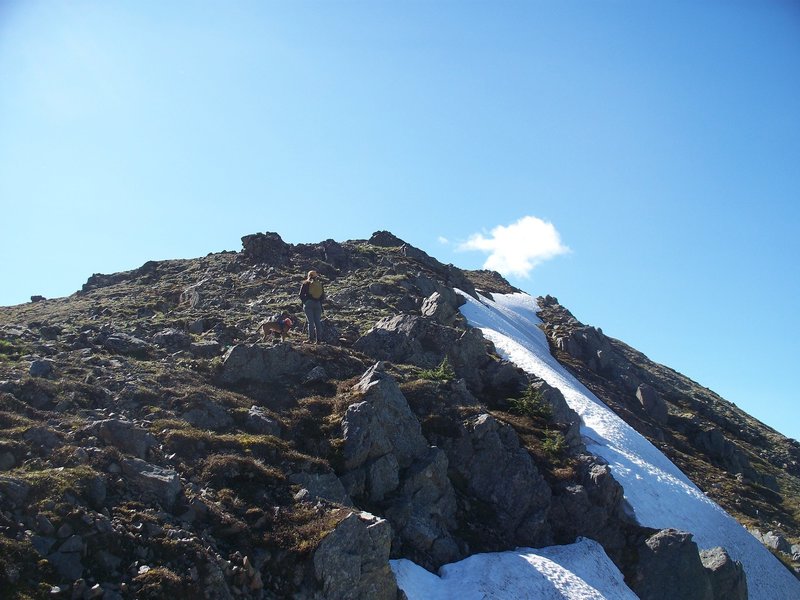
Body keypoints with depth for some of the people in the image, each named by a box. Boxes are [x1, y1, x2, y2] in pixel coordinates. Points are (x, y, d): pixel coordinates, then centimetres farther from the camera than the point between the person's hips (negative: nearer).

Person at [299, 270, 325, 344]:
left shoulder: (306, 284, -1)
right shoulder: (320, 284, 9)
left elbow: (301, 295, 2)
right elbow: (323, 296, 14)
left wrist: (304, 302, 16)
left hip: (308, 304, -3)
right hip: (318, 304, 3)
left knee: (311, 321, -4)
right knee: (318, 322, 4)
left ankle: (311, 339, -8)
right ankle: (318, 339, 2)